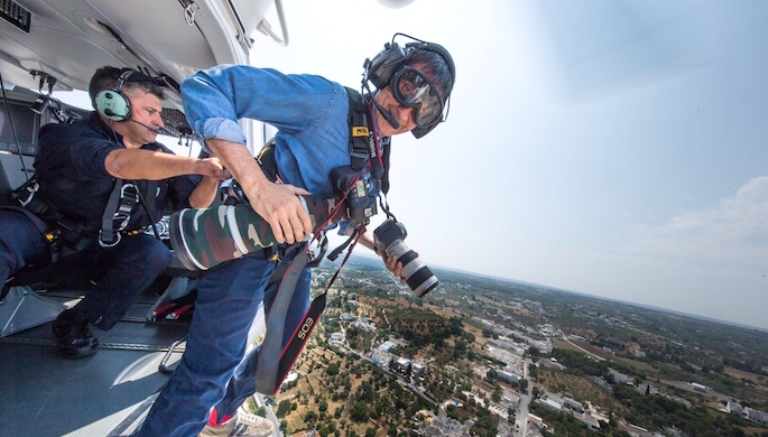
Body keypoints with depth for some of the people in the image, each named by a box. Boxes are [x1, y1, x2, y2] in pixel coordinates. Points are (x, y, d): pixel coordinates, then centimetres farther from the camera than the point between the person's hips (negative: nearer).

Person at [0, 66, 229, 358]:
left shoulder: (157, 154, -4)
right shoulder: (69, 136, -17)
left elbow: (192, 204, -10)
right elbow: (121, 163, -41)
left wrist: (210, 177, -31)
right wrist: (197, 165, -50)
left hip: (103, 246, 3)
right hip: (44, 230, -3)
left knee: (154, 253, -26)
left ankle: (77, 319, -8)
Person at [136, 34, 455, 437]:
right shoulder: (329, 100, -18)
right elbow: (204, 87, -21)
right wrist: (259, 184, -35)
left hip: (295, 253, 8)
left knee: (287, 347, 23)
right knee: (210, 370, 0)